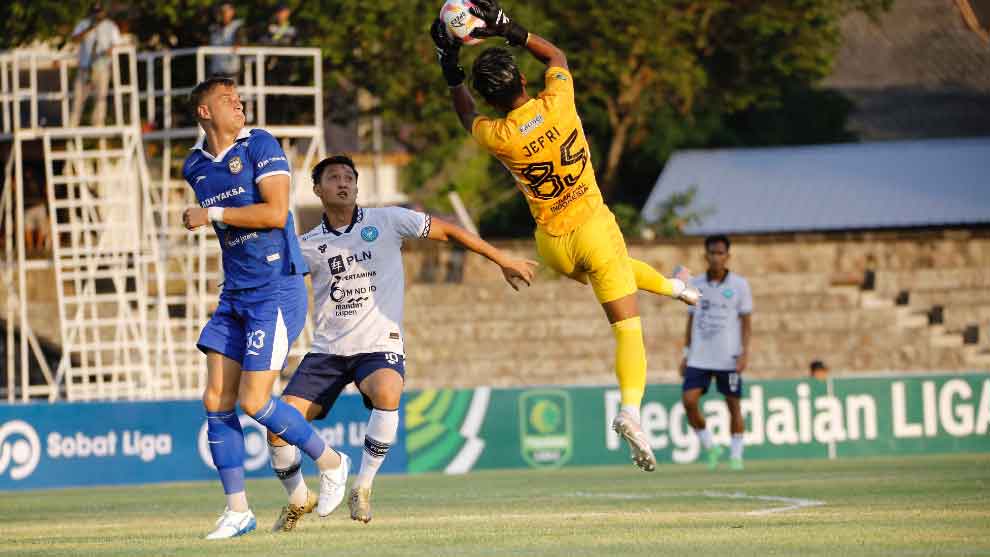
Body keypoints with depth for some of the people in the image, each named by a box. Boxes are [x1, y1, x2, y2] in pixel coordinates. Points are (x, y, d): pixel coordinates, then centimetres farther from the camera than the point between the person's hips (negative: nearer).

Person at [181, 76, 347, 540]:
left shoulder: (260, 146, -8)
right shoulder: (194, 166, 11)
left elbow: (275, 212, -18)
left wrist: (212, 215, -15)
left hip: (277, 290, -7)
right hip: (234, 294, 7)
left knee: (254, 402, -11)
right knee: (216, 401, -1)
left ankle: (330, 463, 12)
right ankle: (237, 510, 6)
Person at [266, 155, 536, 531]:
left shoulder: (386, 221, 0)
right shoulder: (308, 246, 6)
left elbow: (448, 231, 6)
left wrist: (504, 261, 8)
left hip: (379, 345, -2)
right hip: (328, 349, 3)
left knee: (386, 393, -37)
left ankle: (362, 488, -20)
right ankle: (298, 500, 16)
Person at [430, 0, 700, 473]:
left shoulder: (496, 136, -16)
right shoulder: (557, 105, -17)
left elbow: (466, 116, 11)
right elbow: (556, 55, 6)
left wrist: (451, 68, 9)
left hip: (553, 246, 2)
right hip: (593, 229, -2)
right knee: (627, 329, 0)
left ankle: (672, 285, 54)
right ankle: (631, 410, -16)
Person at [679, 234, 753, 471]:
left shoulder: (739, 285, -1)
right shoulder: (695, 285, 8)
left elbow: (746, 321, 0)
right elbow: (691, 321, 14)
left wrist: (745, 353, -10)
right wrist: (686, 354, 10)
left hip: (728, 359, -2)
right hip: (699, 358, 2)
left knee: (733, 404, 0)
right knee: (689, 400, -11)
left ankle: (736, 454, 12)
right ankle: (710, 447, 6)